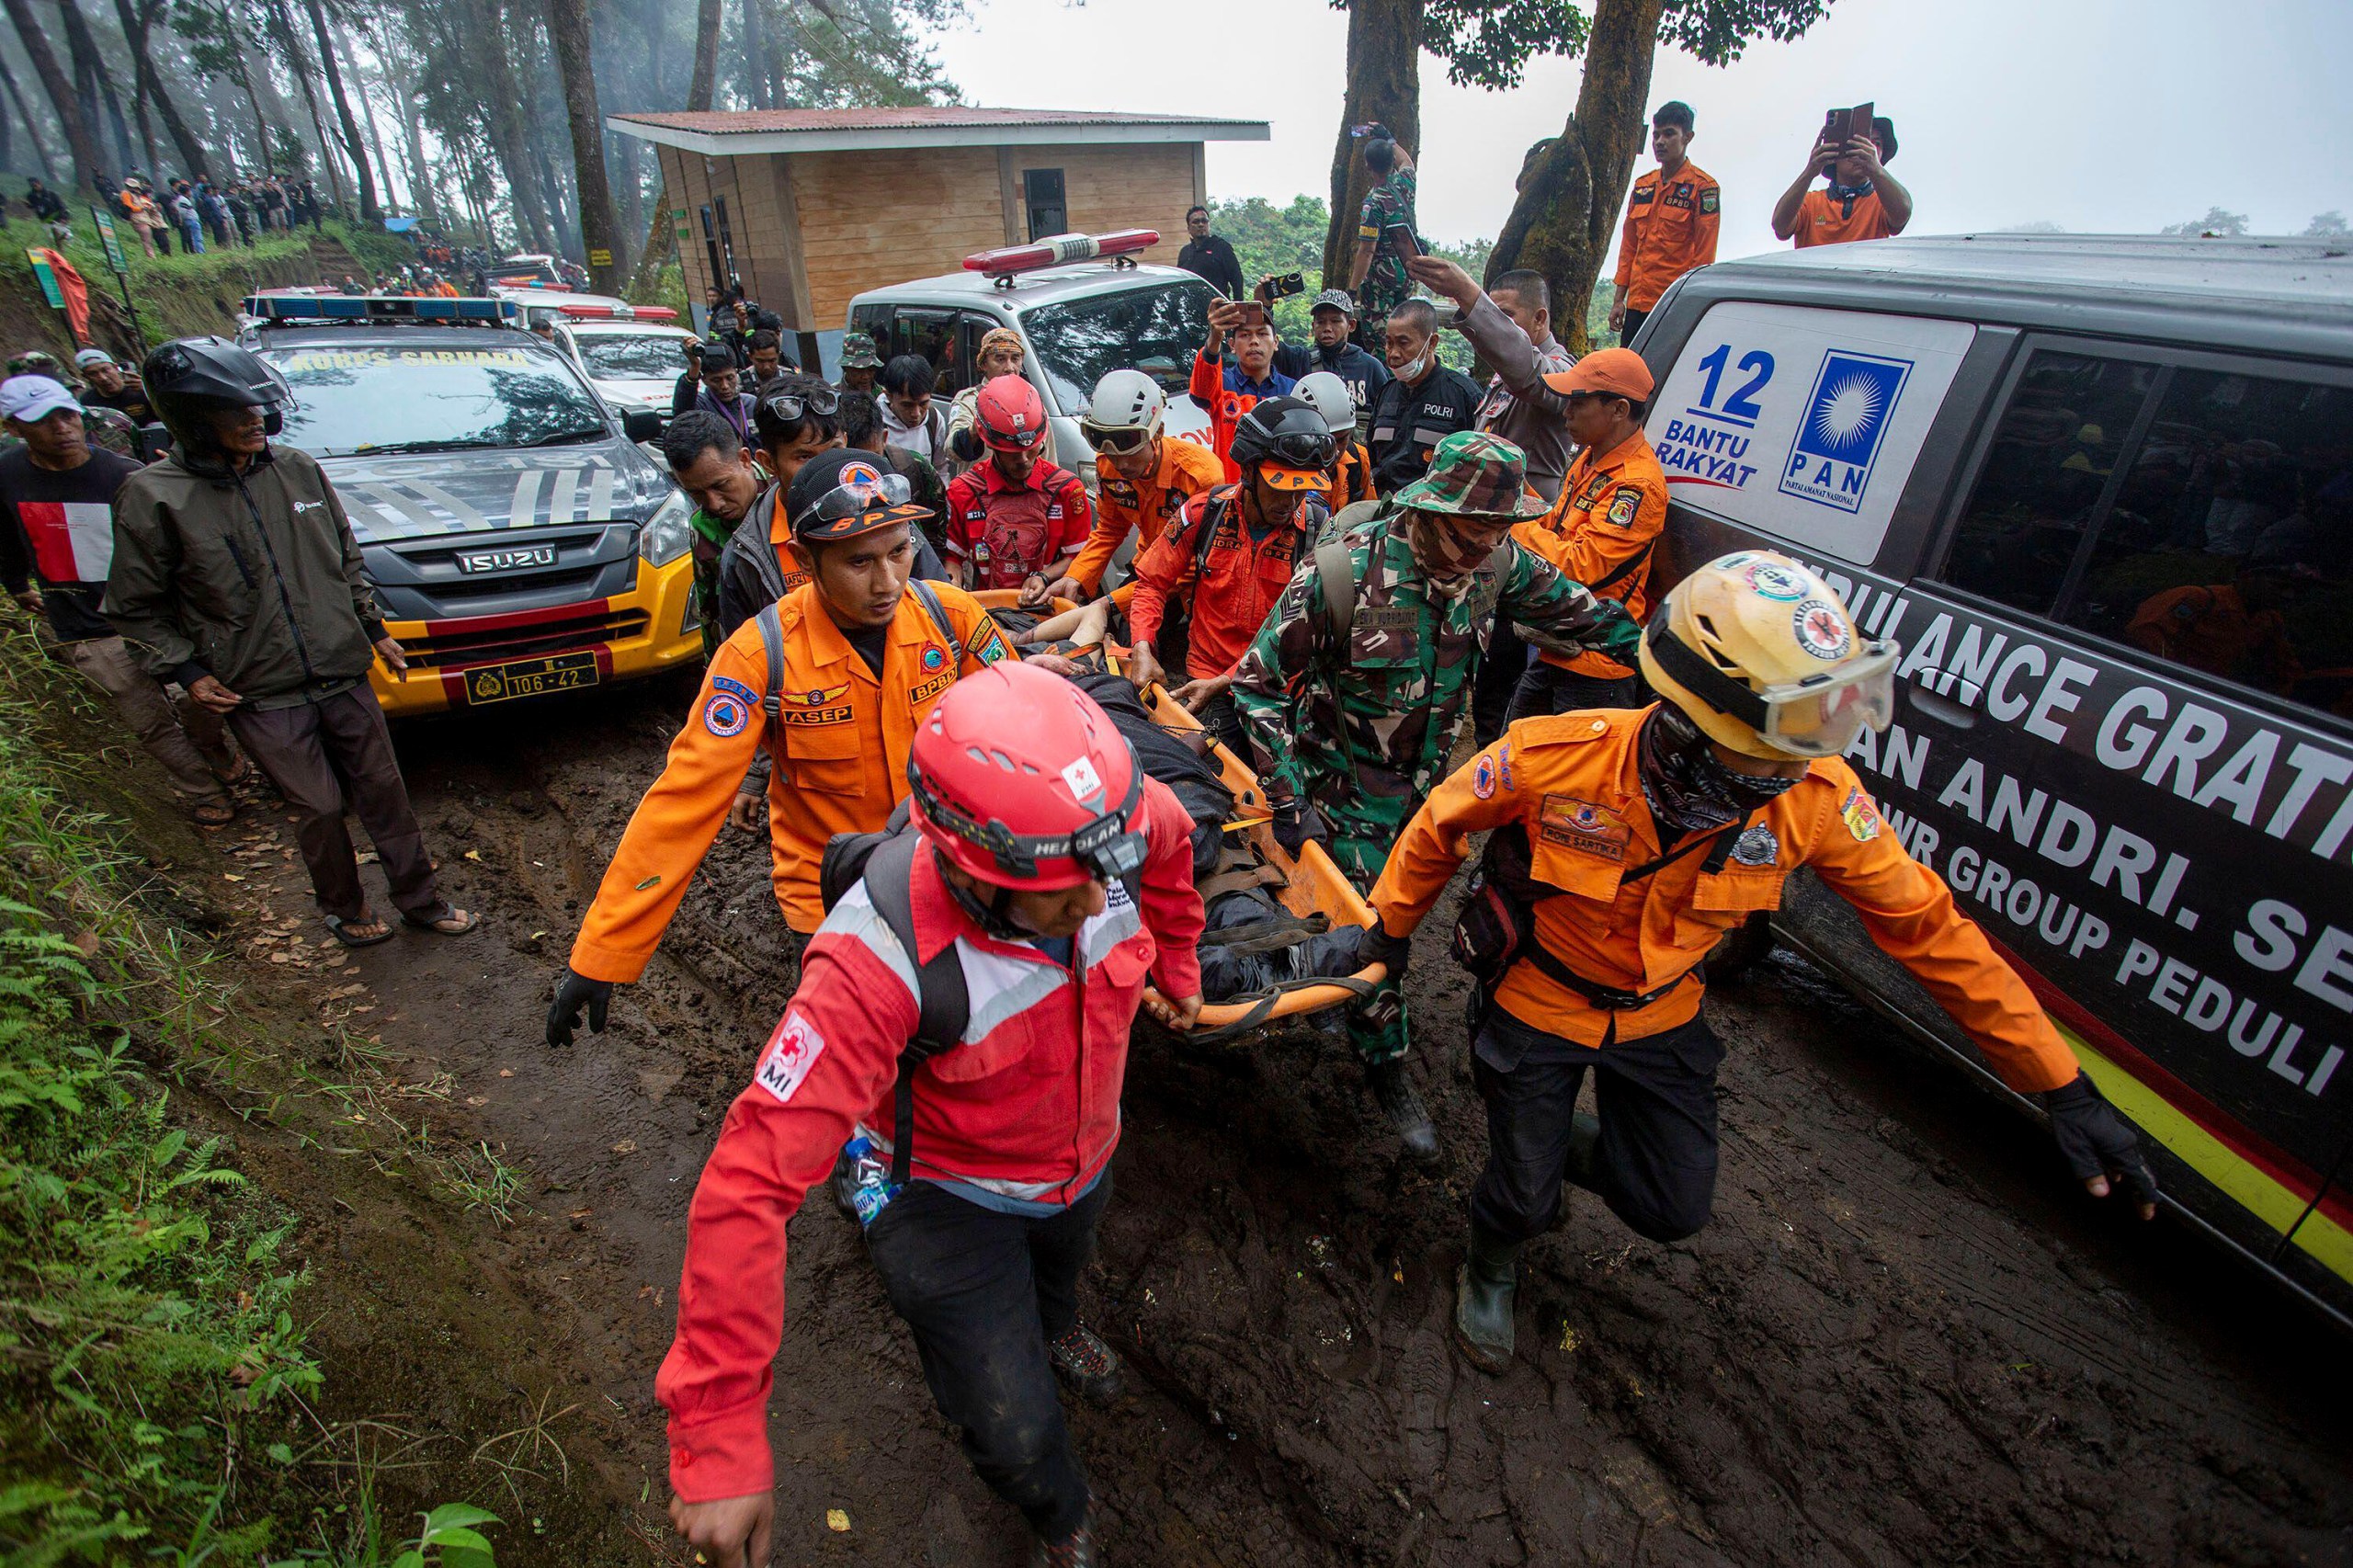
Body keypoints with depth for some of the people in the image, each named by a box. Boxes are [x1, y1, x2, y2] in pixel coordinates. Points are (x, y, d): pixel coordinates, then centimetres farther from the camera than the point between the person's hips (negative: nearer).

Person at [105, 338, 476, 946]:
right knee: (319, 808, 5)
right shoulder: (152, 497, -8)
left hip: (344, 674, 3)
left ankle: (420, 901, 25)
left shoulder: (299, 469, 3)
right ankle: (343, 908, 28)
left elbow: (347, 560, 15)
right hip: (262, 695, -3)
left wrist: (374, 629, 14)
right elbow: (134, 608, 1)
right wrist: (186, 670, -7)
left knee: (384, 793, 10)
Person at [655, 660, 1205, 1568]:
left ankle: (1054, 1328, 77)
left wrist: (1177, 966, 9)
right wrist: (716, 1440, -37)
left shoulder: (1111, 824, -31)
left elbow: (1171, 839, -4)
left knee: (1064, 1263, 36)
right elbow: (749, 1182, -42)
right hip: (953, 1195, -4)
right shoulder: (884, 958, -44)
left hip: (1083, 1154, 5)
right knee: (1017, 1437, 5)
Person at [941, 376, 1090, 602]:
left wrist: (1043, 578, -10)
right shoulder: (963, 490, 6)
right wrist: (952, 584, -9)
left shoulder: (1067, 488, 4)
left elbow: (1077, 556, 7)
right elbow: (953, 556, 12)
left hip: (1046, 606, 0)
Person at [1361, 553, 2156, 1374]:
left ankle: (1559, 1145, 41)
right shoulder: (1556, 759, -34)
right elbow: (1439, 826, -15)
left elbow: (1926, 924, -11)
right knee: (1523, 1202, 4)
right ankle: (1490, 1270, 42)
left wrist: (2066, 1089, -6)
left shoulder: (1815, 797, -24)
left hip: (1658, 1018, 3)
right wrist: (1389, 929, -2)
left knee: (1673, 1209, 9)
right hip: (1539, 1005, -3)